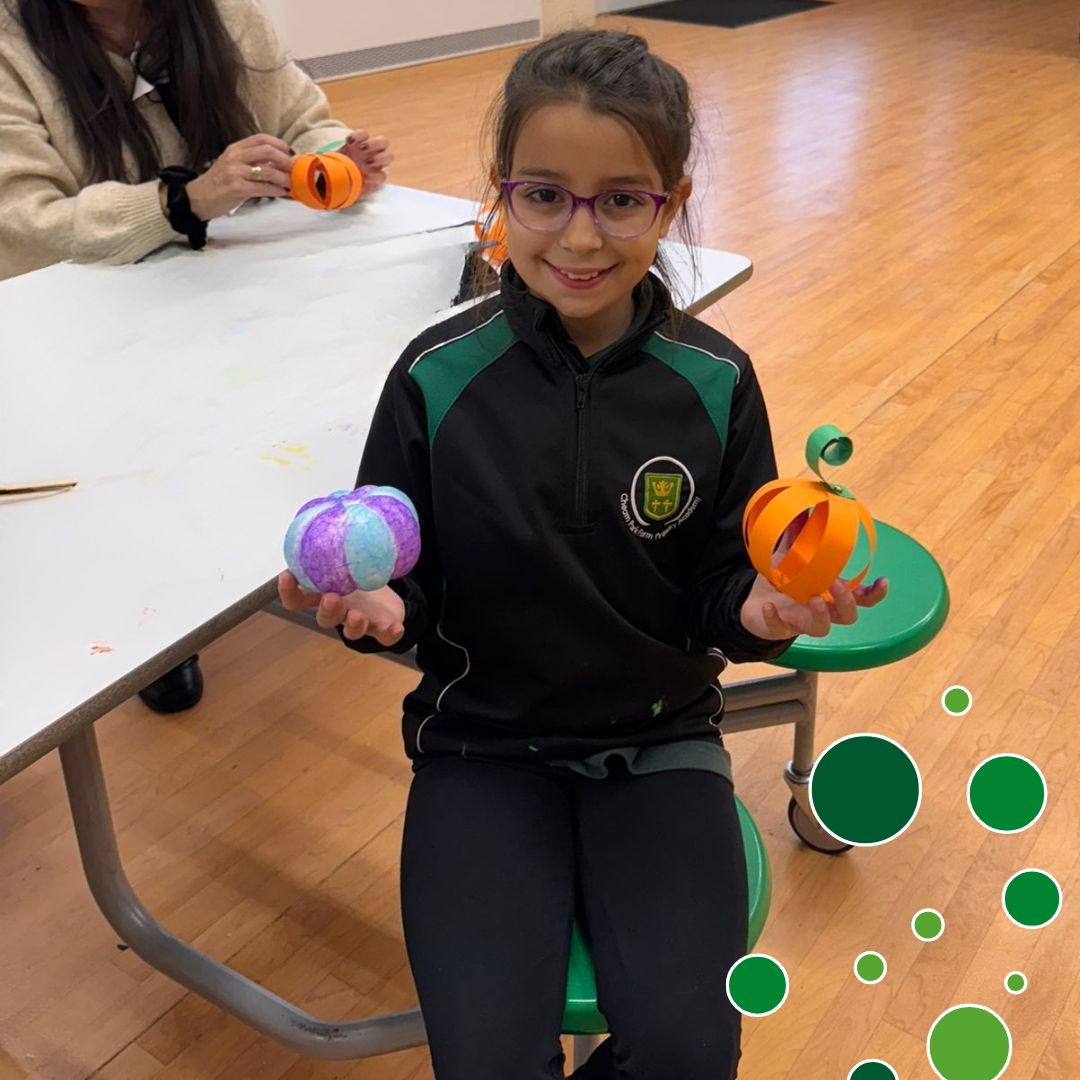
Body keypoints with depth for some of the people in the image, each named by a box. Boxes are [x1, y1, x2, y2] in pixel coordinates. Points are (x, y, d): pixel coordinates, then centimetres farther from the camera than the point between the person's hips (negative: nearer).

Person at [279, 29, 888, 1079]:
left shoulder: (713, 383, -8)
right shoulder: (438, 377, -10)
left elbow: (717, 589, 0)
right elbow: (405, 585, -1)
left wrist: (757, 609, -21)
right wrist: (375, 608, -23)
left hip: (659, 743, 1)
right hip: (484, 743, 0)